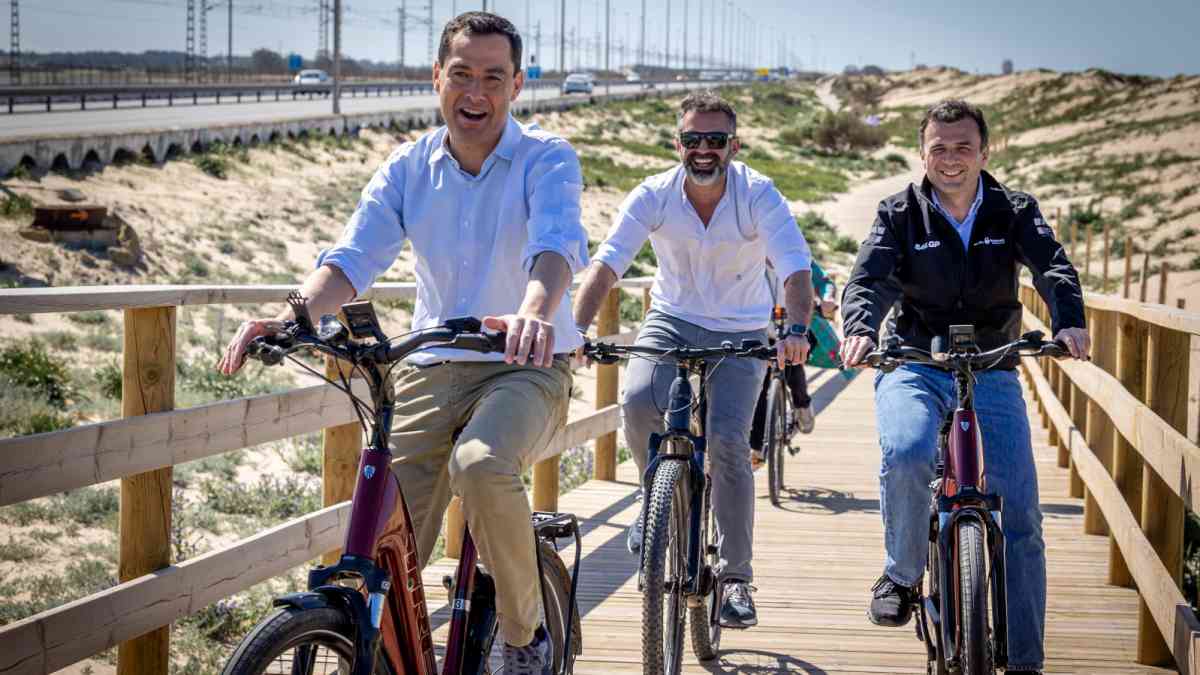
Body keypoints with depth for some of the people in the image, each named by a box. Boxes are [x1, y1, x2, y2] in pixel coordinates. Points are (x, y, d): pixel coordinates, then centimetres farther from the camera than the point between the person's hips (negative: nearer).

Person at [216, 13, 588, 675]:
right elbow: (353, 256, -7)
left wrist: (535, 311, -50)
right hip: (432, 370, 4)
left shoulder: (547, 160, -6)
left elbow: (557, 244, -26)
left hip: (524, 368, -4)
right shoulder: (408, 168, 5)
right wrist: (291, 316, -29)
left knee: (481, 466, -35)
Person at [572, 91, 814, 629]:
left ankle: (736, 575, -3)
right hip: (672, 321, 1)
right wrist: (577, 329, -41)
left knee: (727, 439, -18)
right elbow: (604, 266, -23)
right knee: (638, 401, -28)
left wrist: (797, 331, -49)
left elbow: (796, 271, -29)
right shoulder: (653, 196, -14)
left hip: (740, 334, -1)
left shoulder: (759, 196, -18)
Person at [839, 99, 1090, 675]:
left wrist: (1069, 322, -37)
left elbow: (1052, 265, -15)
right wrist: (860, 329, -37)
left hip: (991, 373, 1)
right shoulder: (900, 214, 0)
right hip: (913, 366, -1)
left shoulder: (1014, 211, 2)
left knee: (1019, 514, -8)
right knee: (905, 455, -33)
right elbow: (869, 278, -14)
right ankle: (902, 574, -6)